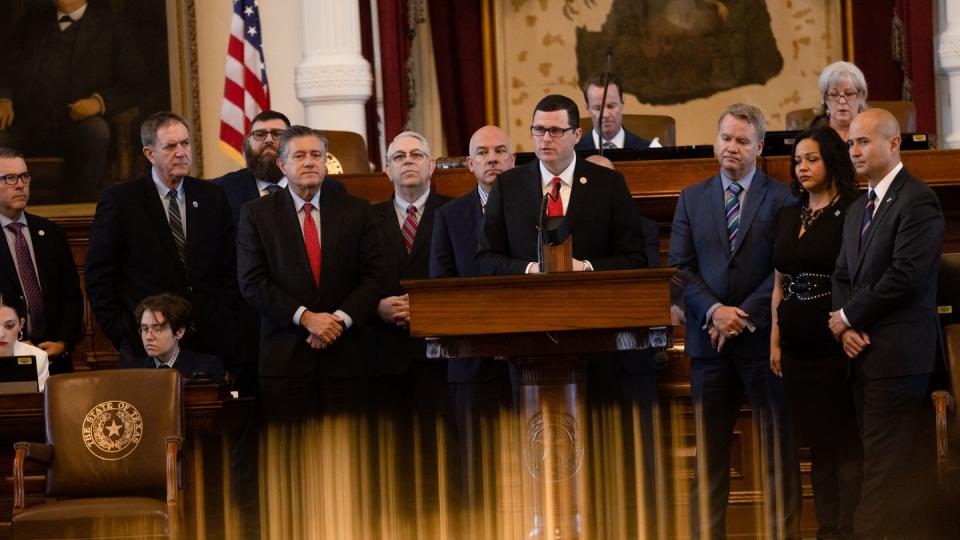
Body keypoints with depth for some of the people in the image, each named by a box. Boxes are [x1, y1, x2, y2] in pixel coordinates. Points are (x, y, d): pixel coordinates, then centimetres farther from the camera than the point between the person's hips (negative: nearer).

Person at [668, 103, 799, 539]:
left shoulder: (781, 198, 2)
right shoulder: (691, 199, 12)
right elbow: (680, 266, 5)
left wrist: (746, 317, -13)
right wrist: (714, 311, -10)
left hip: (764, 338, -2)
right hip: (708, 338, 3)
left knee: (777, 449, 1)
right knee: (709, 452, 4)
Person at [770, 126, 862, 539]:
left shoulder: (850, 214, -6)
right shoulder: (789, 217, 13)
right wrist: (775, 341, 11)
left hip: (836, 342, -6)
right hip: (798, 345, 6)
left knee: (845, 442, -2)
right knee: (816, 441, 10)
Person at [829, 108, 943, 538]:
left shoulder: (917, 201, -10)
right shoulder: (858, 209, 19)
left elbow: (905, 276, -18)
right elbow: (843, 274, 17)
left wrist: (848, 317, -9)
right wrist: (846, 329, -2)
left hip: (897, 354, -8)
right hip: (864, 351, 8)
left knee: (888, 465, -8)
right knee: (880, 458, 7)